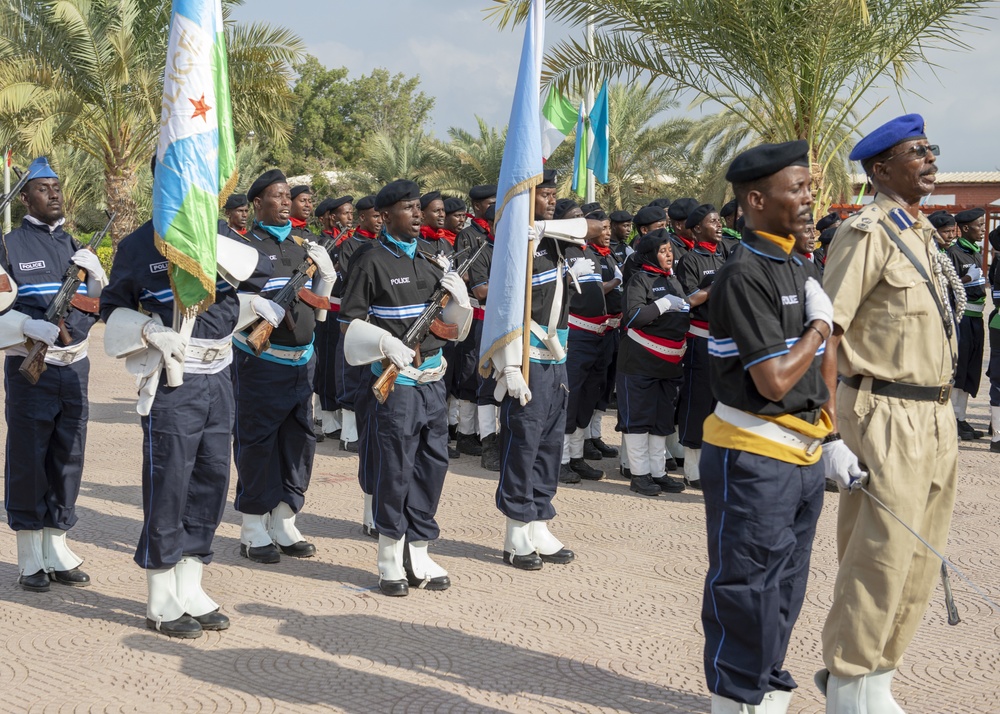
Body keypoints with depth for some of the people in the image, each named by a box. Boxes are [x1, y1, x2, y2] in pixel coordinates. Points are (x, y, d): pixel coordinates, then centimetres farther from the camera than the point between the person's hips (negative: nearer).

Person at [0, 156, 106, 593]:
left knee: (68, 462, 9)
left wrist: (96, 275, -7)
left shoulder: (75, 248, 13)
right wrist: (38, 329, -22)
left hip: (74, 368, 5)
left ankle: (58, 552, 20)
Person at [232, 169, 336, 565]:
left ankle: (283, 524, 22)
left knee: (299, 440, 10)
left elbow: (318, 309, 16)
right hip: (260, 362, -6)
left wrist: (325, 271, 0)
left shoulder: (302, 245, 13)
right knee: (257, 443, -1)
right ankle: (253, 532, 9)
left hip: (301, 359, 6)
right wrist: (255, 306, -27)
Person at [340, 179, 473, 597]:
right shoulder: (372, 263, -5)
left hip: (433, 379, 6)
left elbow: (450, 327, 17)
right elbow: (350, 323, -7)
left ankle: (418, 554, 20)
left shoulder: (430, 262, 13)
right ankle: (390, 561, 10)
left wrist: (458, 299, -3)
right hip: (394, 382, -6)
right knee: (393, 470, -2)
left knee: (432, 465, 9)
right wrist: (388, 345, -22)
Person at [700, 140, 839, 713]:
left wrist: (833, 441, 14)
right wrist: (821, 325, -9)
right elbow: (775, 380, -22)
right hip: (754, 460, -9)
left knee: (784, 595, 18)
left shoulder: (795, 267, 12)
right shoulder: (745, 275, -18)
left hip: (803, 455, 9)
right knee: (746, 596, 1)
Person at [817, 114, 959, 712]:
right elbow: (825, 333, -16)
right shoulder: (868, 233, -11)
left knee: (920, 561, 13)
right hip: (886, 414, -9)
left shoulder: (922, 233, 16)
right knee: (880, 557, -5)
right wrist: (827, 427, -21)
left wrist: (941, 410, 15)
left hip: (935, 415, 9)